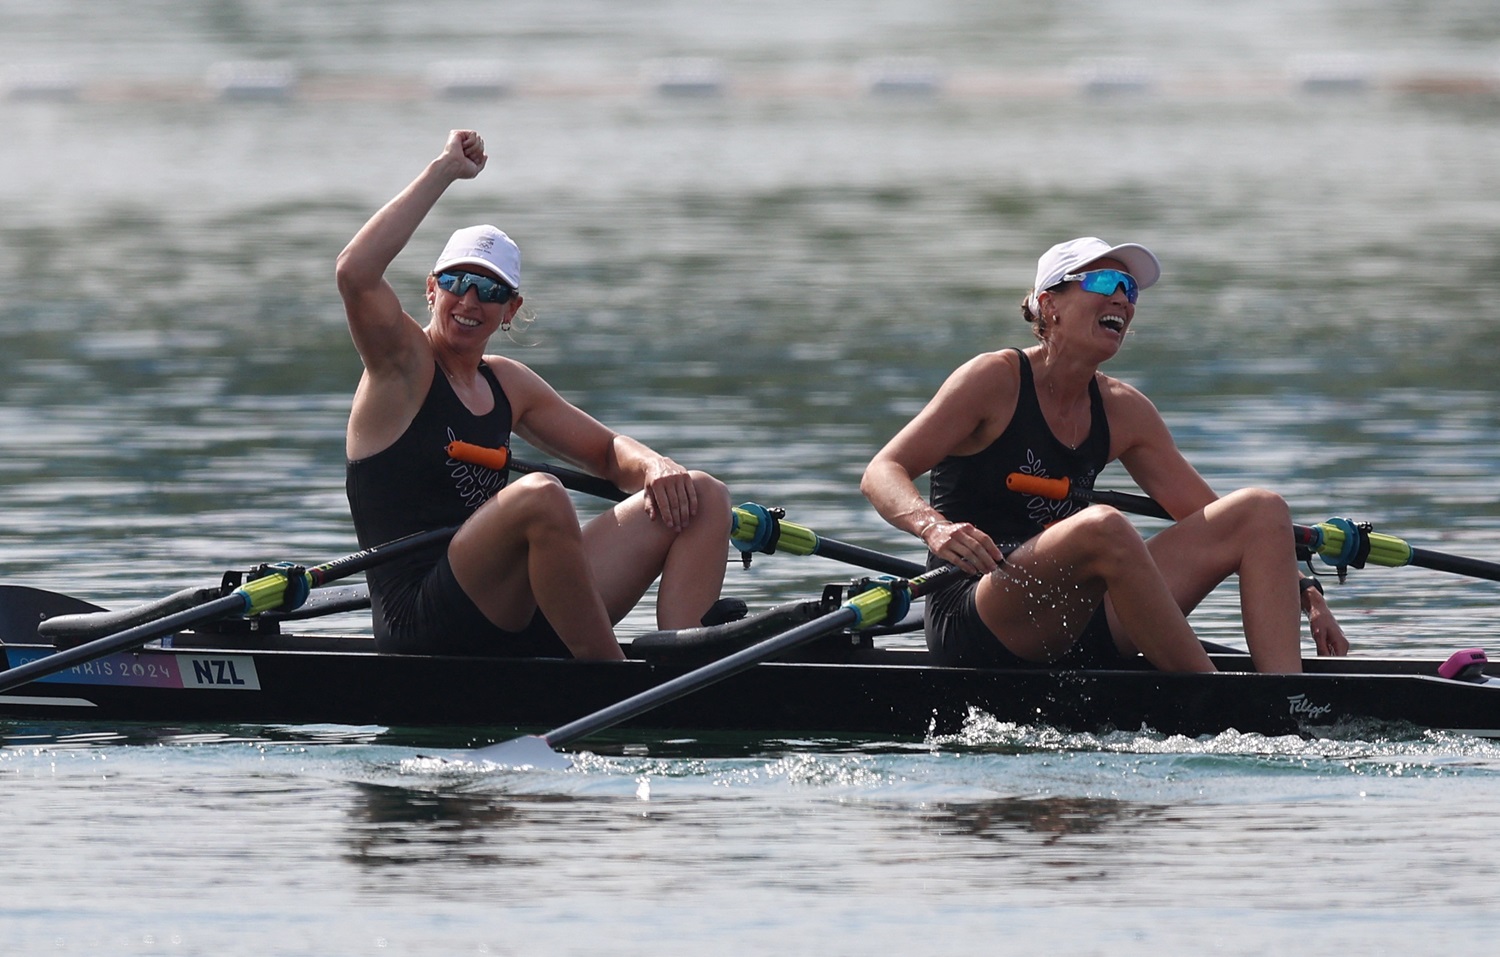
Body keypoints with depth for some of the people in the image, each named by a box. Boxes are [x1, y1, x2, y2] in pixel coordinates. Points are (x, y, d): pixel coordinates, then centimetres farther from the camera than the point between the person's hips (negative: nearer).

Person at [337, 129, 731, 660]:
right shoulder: (403, 364, 1)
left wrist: (654, 468, 0)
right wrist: (443, 171, -12)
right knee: (539, 495, -36)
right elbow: (355, 272, -19)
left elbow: (606, 452, 25)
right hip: (422, 628, -8)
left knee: (704, 496, -1)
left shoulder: (507, 384, 21)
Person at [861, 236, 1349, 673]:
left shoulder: (1123, 411, 12)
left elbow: (1207, 517, 16)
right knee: (1103, 527, -37)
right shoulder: (996, 379, -6)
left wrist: (1302, 592, 4)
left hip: (1074, 631, 7)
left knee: (1261, 510, -3)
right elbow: (881, 474, -12)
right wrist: (933, 526, -33)